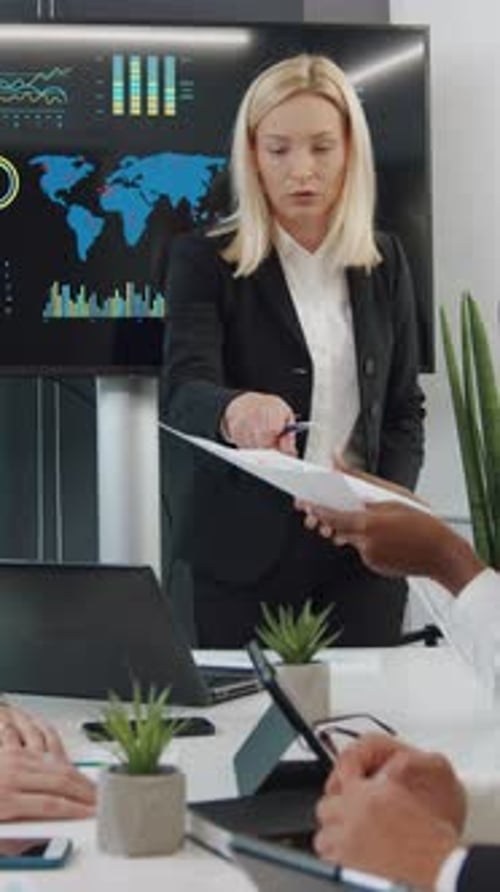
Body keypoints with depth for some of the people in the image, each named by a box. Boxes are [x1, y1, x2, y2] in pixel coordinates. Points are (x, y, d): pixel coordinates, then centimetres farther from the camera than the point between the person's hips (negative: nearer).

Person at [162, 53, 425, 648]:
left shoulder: (384, 262, 7)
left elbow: (403, 407, 12)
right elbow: (183, 391, -18)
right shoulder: (204, 260, -4)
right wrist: (234, 408, -41)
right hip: (241, 553, -2)